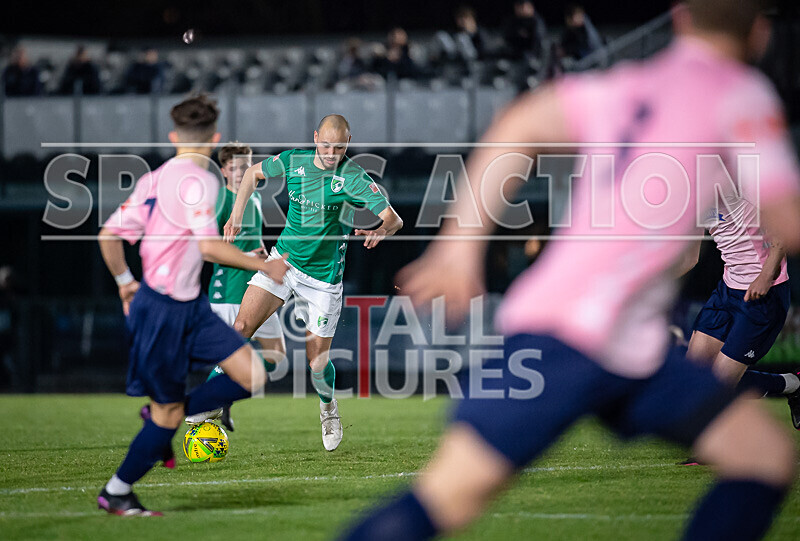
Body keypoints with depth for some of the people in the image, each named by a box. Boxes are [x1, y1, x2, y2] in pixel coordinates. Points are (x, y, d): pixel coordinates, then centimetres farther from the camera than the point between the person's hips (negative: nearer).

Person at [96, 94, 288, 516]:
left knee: (252, 377, 1)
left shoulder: (154, 179, 8)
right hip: (163, 311, -8)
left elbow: (109, 235, 11)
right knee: (167, 411, 1)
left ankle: (166, 415, 15)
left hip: (190, 307, 8)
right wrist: (264, 266, -15)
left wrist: (125, 282, 24)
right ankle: (115, 493, 16)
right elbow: (209, 246, -25)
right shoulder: (197, 181, -16)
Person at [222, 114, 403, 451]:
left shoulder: (353, 178, -14)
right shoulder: (293, 161, -3)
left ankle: (328, 407, 33)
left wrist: (380, 230, -41)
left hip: (323, 277, -2)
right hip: (283, 260, 2)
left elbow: (394, 219, -18)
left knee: (317, 363, 0)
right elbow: (254, 173, 16)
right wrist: (237, 214, 3)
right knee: (242, 327, -16)